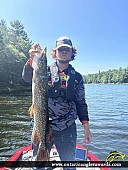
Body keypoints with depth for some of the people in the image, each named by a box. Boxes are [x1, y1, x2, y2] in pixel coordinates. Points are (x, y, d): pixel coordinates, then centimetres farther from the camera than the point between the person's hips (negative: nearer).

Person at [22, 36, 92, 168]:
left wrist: (86, 127, 3)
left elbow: (81, 103, 8)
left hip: (67, 129, 1)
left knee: (69, 160, 12)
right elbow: (26, 78, -13)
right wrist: (32, 59, -31)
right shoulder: (46, 70, 4)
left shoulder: (77, 77, 7)